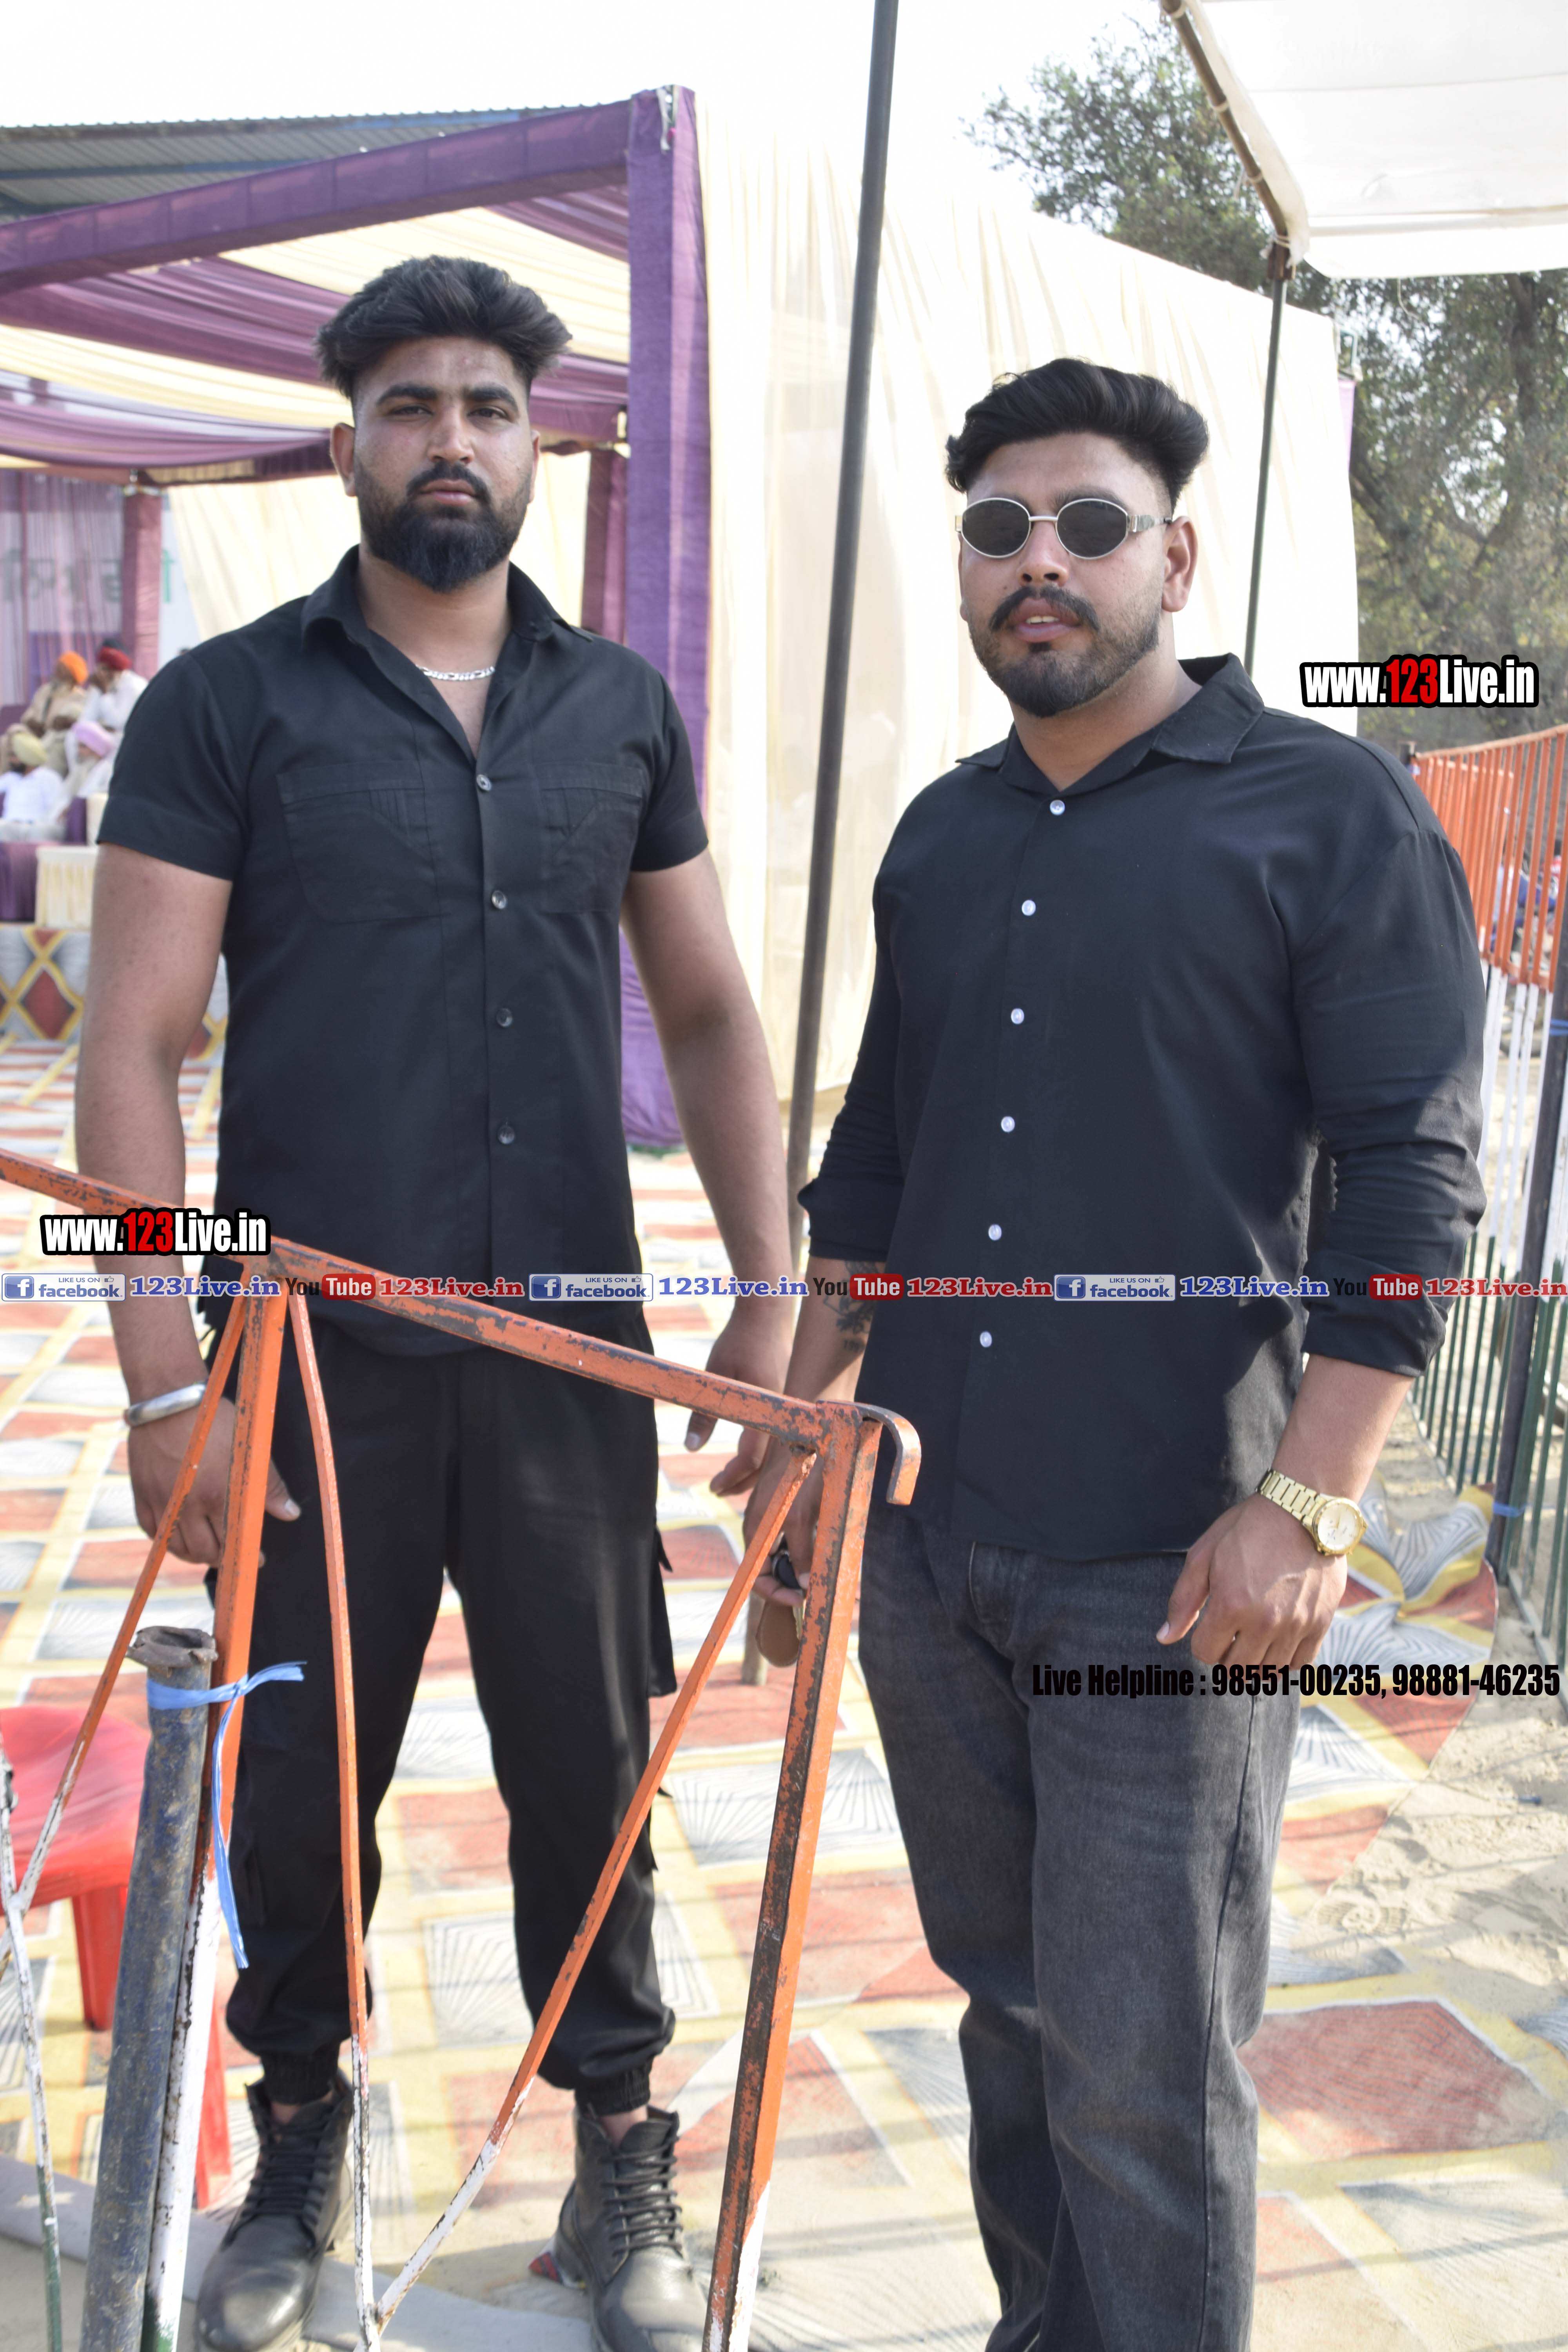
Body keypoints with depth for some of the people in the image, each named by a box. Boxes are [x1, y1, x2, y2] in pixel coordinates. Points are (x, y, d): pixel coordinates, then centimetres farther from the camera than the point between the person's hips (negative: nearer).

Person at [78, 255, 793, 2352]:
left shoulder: (622, 709, 8)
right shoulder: (225, 706, -2)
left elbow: (710, 1014, 12)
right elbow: (132, 1049, -6)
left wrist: (768, 1295, 4)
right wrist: (166, 1384, -11)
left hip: (571, 1354, 2)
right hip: (312, 1364, -1)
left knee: (594, 1767, 11)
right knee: (300, 1784, 12)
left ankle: (623, 2168, 31)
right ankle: (299, 2149, 36)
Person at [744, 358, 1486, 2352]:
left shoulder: (1333, 812, -6)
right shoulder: (939, 836, 12)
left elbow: (1410, 1186, -10)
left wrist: (1305, 1508, -17)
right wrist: (807, 1412, 17)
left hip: (1167, 1561, -5)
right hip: (919, 1531, 6)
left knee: (1143, 2073, 2)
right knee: (1007, 2000, 19)